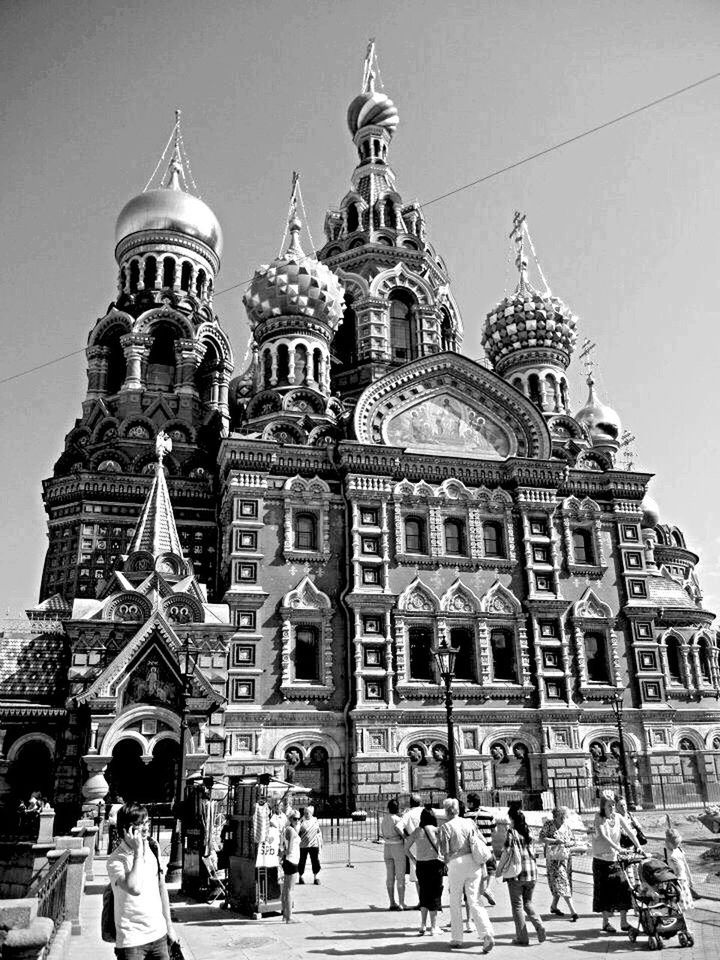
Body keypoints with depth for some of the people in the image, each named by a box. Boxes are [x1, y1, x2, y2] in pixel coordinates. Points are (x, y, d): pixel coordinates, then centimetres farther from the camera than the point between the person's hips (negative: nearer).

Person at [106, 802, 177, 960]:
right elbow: (135, 889, -32)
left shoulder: (153, 848, 3)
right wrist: (138, 851, -26)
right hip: (132, 941, -5)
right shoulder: (116, 860, -16)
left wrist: (169, 924, 13)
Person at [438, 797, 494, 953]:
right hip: (474, 864, 4)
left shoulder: (445, 827, -5)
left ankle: (457, 939, 20)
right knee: (474, 902, 5)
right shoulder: (469, 823, 9)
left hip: (457, 864, -4)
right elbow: (482, 844, 10)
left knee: (455, 903, 13)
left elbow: (444, 852, -8)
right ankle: (487, 935, -12)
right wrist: (483, 868, 17)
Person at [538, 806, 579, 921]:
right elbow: (542, 837, -10)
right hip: (554, 857, -4)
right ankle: (573, 910, -10)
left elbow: (573, 841, 11)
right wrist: (555, 841, -20)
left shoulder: (566, 826, 7)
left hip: (566, 857, 4)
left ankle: (554, 906, 26)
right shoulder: (548, 824, -5)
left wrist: (567, 844, -11)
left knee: (558, 883, 8)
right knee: (561, 882, -10)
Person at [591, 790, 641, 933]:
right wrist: (618, 848, -36)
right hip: (601, 859, -3)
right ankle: (606, 922, 13)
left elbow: (630, 832, -8)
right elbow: (602, 836, -25)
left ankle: (624, 922, 11)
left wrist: (638, 846, -25)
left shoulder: (618, 817, 0)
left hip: (616, 858, 3)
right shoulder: (599, 818, -12)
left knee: (623, 887, -1)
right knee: (605, 890, 1)